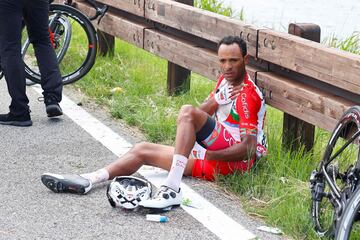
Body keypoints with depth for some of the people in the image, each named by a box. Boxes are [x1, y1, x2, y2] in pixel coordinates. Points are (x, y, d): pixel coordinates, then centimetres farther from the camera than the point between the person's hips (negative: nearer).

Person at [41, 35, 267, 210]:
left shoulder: (250, 95, -14)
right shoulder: (225, 80, 14)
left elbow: (249, 149, -21)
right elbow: (203, 114, 17)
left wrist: (208, 155, -26)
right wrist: (216, 100, -3)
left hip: (236, 158, -9)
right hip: (212, 154, 9)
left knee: (187, 111, -30)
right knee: (142, 151, 3)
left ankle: (172, 188, -38)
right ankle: (85, 181, -10)